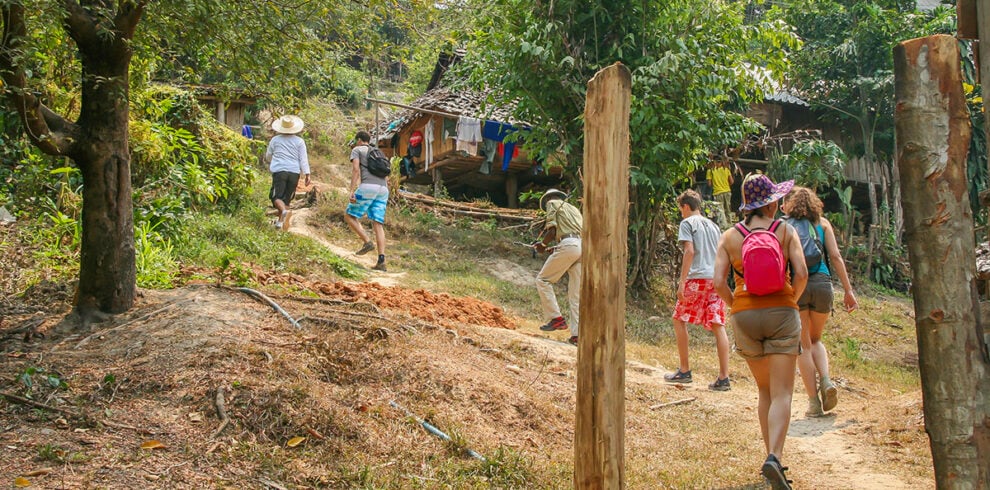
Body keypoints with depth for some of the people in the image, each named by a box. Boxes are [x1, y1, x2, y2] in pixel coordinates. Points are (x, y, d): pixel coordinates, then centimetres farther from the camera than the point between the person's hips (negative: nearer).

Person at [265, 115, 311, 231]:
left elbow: (268, 156, 21)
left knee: (277, 196, -3)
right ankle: (281, 220, 8)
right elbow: (303, 159, 1)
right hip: (294, 172, 2)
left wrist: (270, 165, 43)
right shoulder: (299, 141, 7)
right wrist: (307, 174, 0)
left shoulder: (275, 140, 8)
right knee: (287, 198, 10)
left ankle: (285, 211, -32)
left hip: (279, 170, -2)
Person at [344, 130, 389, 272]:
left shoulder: (357, 150, 12)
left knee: (349, 216, 10)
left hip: (367, 187, -6)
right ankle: (381, 261, -10)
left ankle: (367, 242, -7)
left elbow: (355, 169, -6)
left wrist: (352, 190, -12)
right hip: (382, 190, 6)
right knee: (377, 224, 1)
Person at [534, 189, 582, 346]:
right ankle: (577, 334, 0)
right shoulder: (574, 209, 35)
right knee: (576, 295, 5)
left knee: (543, 279, 4)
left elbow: (552, 229, -1)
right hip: (583, 247, 7)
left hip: (568, 245, -7)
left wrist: (542, 245, 14)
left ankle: (556, 318, -5)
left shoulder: (552, 203, 13)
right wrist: (553, 248, 29)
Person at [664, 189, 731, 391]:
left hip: (697, 278, -6)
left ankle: (684, 371, 9)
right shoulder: (713, 225, 21)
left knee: (679, 319, 8)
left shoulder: (687, 223, 2)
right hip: (717, 278, 6)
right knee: (718, 325, 0)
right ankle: (723, 377, -5)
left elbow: (690, 251, -11)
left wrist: (682, 280, -13)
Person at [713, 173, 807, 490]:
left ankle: (772, 458, 19)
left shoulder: (730, 236, 2)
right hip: (782, 313, -2)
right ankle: (774, 457, -22)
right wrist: (791, 300, 7)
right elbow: (801, 273, -10)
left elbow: (719, 282, -7)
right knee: (782, 393, -3)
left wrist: (735, 305, 9)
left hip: (745, 316, 2)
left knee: (764, 390, 18)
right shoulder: (786, 231, 0)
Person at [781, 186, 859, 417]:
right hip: (821, 283, 2)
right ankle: (826, 380, -2)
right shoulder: (822, 223, 13)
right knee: (815, 339, 22)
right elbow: (835, 256, 5)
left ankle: (814, 402, 4)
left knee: (803, 345, 8)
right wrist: (848, 290, 6)